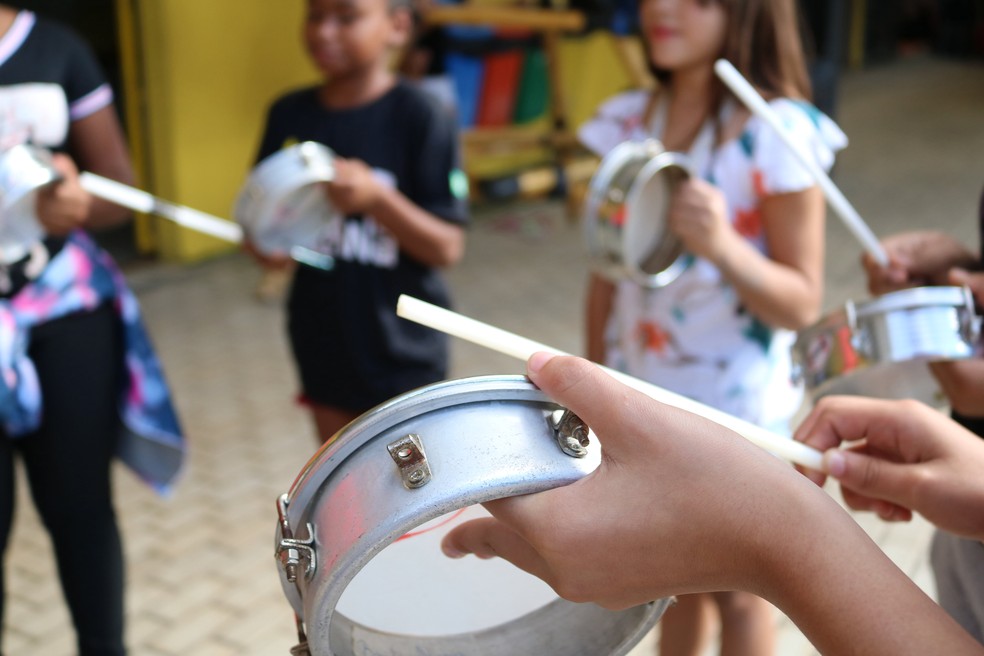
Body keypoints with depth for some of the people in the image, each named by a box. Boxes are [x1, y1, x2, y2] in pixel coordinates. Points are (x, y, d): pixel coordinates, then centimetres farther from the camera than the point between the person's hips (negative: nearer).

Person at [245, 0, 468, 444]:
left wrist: (376, 198, -31)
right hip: (324, 337, 5)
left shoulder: (418, 118, -15)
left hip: (400, 345, -4)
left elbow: (448, 248, -16)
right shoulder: (290, 115, -1)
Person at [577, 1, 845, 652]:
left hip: (734, 404, -4)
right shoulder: (630, 121, -1)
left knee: (736, 591, 14)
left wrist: (723, 245, -33)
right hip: (641, 397, 4)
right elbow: (607, 273, 7)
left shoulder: (777, 133, -17)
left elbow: (802, 303, -15)